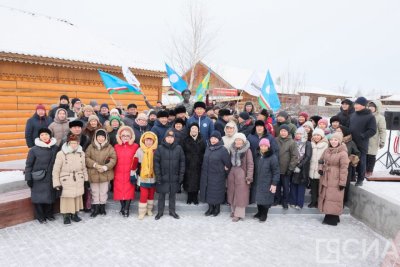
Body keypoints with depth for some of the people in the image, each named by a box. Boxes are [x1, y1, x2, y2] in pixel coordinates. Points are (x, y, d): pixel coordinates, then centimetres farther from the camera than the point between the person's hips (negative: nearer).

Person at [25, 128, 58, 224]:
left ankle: (49, 214, 31)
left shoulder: (55, 148, -3)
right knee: (38, 197, 5)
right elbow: (28, 165, -4)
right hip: (38, 179, -2)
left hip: (50, 178, 2)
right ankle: (40, 216, 24)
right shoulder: (34, 150, -10)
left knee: (50, 196, 11)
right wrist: (28, 178, -5)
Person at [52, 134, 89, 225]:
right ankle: (66, 216, 20)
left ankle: (75, 214, 29)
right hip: (66, 182, -4)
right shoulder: (61, 154, -13)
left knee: (77, 198, 12)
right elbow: (56, 170, -9)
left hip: (79, 181, 4)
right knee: (67, 199, 2)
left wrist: (86, 179, 14)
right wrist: (57, 184, -10)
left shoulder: (81, 153, 1)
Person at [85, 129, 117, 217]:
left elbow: (113, 159, -7)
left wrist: (105, 167, -17)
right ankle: (95, 208, 23)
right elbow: (86, 158, -4)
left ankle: (102, 207, 27)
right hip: (93, 174, 1)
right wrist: (95, 165, -16)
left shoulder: (109, 147, -2)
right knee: (95, 192, 11)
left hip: (105, 174, 0)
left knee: (103, 192, 11)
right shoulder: (91, 147, 1)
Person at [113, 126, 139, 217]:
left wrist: (133, 170, -5)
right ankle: (123, 207, 23)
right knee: (120, 190, 6)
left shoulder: (135, 146, 0)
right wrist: (114, 172, 3)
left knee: (129, 190, -1)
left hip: (130, 173, -2)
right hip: (119, 173, 2)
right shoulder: (116, 147, 7)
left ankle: (126, 209, 10)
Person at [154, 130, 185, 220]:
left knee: (173, 195, 14)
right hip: (163, 177, -1)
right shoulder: (160, 148, -6)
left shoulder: (178, 148, -1)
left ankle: (172, 211, 30)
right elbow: (156, 162, -5)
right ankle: (160, 212, 25)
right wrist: (158, 175, -9)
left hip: (174, 177, 1)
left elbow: (182, 162, 2)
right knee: (161, 195, 9)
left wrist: (181, 174, 0)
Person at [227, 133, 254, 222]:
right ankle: (233, 211, 25)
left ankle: (239, 214, 7)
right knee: (232, 192, 11)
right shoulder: (232, 149, 8)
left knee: (240, 194, -1)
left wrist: (249, 177, -16)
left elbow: (250, 164, -12)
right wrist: (229, 172, 8)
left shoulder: (247, 150, -10)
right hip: (232, 173, 6)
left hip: (241, 174, -6)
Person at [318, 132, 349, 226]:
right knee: (326, 197, 13)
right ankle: (328, 217, 26)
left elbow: (344, 169, -16)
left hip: (335, 180, -7)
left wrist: (342, 182, -16)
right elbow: (322, 161, 20)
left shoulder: (343, 153, -15)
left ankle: (333, 218, 10)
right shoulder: (327, 150, 7)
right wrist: (321, 168, 0)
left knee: (333, 198, -2)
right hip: (325, 178, 7)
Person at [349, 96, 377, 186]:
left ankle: (360, 179, 17)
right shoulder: (353, 115, 10)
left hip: (361, 144, -5)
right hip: (351, 142, 5)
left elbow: (372, 131, -11)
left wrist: (362, 136, -18)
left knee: (361, 162, 4)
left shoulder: (370, 116, -7)